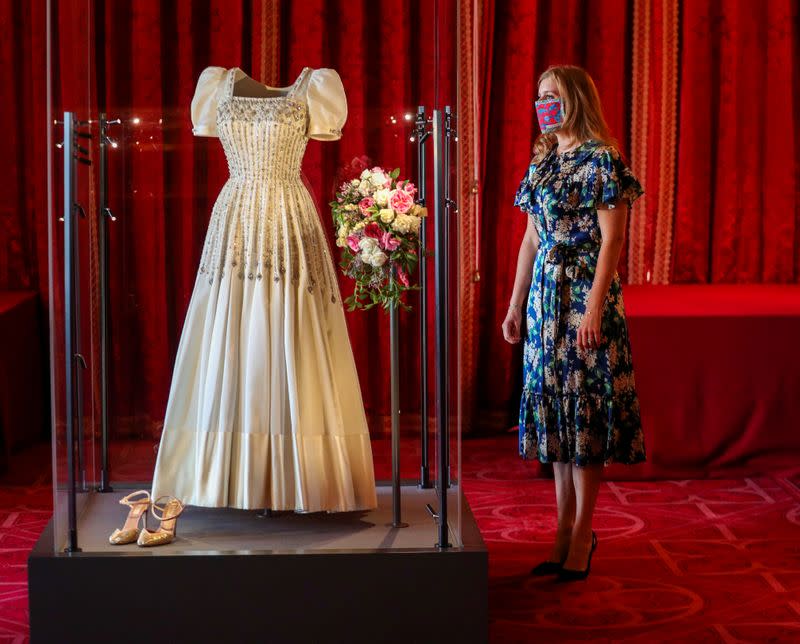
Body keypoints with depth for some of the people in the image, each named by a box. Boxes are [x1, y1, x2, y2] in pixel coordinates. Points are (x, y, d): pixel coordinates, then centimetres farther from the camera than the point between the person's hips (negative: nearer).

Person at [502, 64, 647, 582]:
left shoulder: (601, 161, -9)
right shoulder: (542, 161, 14)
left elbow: (612, 239, -13)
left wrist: (594, 307, -20)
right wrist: (516, 305, 16)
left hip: (585, 292, -8)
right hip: (545, 293, 8)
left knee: (583, 407, -5)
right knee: (554, 405, 8)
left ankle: (583, 534, 2)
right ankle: (565, 531, 14)